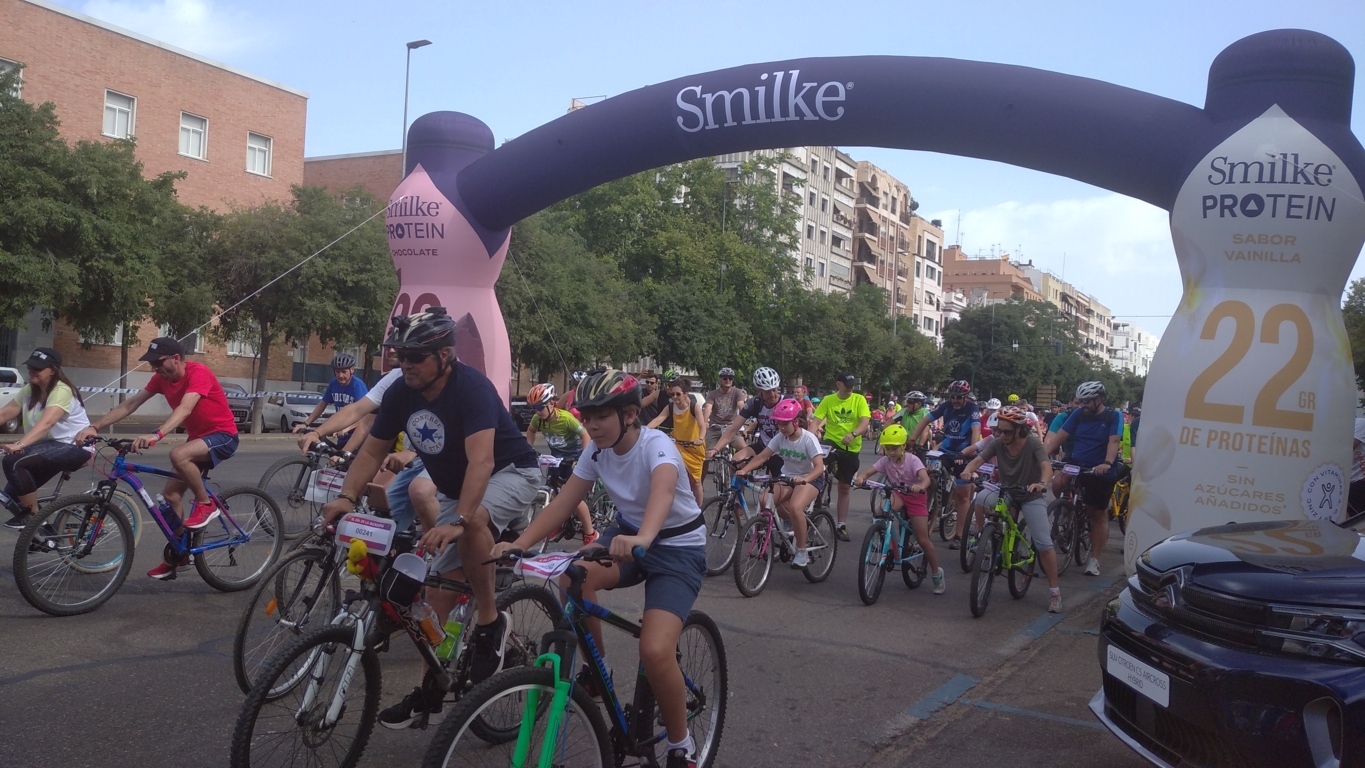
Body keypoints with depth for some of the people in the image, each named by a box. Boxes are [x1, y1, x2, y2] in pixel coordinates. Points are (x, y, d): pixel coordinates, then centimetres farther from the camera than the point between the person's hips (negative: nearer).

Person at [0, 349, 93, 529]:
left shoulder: (62, 391, -19)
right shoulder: (28, 391, 6)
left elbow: (46, 423, -34)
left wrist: (19, 444, -47)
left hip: (75, 448, -8)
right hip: (52, 446, 8)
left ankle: (32, 516, -11)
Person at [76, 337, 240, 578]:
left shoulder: (198, 373, -23)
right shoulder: (162, 378, -1)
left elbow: (185, 409, -38)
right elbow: (129, 405, -2)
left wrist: (156, 435, -52)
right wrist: (95, 427, -15)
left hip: (222, 436, -8)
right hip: (197, 437, 8)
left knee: (178, 455, -35)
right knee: (170, 494, 3)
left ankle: (206, 503, -12)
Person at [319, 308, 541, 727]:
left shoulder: (472, 387, -30)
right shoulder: (400, 393, -10)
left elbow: (481, 460, -41)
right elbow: (372, 451, -4)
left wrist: (458, 521, -52)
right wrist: (347, 497, -20)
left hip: (511, 473, -6)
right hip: (455, 488, 7)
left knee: (472, 521, -39)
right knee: (439, 590, 2)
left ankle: (490, 621, -18)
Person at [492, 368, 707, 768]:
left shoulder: (655, 445, -25)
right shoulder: (598, 451, -6)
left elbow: (663, 491, -47)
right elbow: (561, 504, -9)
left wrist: (643, 539, -68)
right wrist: (519, 544, -26)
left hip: (679, 548, -6)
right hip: (628, 534, 6)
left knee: (654, 651, -25)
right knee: (573, 580, -28)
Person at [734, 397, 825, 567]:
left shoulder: (808, 439, -20)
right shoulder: (780, 437, -7)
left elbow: (819, 467, -29)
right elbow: (761, 457, -10)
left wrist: (804, 479, -49)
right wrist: (743, 470, -27)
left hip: (810, 479, -5)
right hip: (787, 477, 5)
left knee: (794, 507, -34)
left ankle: (802, 552, -16)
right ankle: (794, 521, 7)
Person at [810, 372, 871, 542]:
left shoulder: (859, 400, -4)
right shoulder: (828, 400, -3)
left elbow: (865, 422, -15)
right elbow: (816, 421, -8)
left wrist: (853, 434, -35)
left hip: (851, 448, 1)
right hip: (831, 442, -1)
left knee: (844, 488, 10)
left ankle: (842, 525, 21)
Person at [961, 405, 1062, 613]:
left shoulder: (1032, 443, -23)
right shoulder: (997, 443, -14)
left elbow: (1046, 466, -36)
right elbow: (978, 460, -22)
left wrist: (1042, 483, -58)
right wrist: (968, 471, -45)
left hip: (1031, 496, -3)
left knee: (1044, 543, -13)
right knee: (981, 499, -28)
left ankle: (1054, 591, 1)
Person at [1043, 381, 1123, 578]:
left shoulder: (1114, 416, -8)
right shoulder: (1078, 414, 1)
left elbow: (1113, 441, -21)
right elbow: (1060, 436, -4)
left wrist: (1107, 463, -39)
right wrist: (1043, 455, -18)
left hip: (1101, 472, -3)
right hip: (1076, 466, 3)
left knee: (1099, 514, 4)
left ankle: (1094, 559, 13)